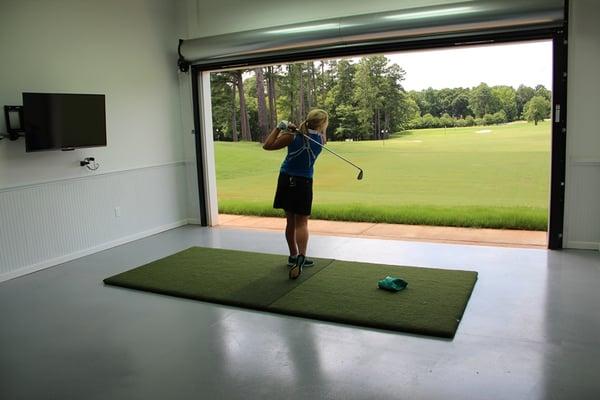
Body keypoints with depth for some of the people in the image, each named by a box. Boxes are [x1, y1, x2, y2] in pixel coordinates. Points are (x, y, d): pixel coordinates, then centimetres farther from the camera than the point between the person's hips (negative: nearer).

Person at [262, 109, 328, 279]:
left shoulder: (292, 136, -8)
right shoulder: (321, 139, -5)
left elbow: (267, 145, -5)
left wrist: (279, 128, -1)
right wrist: (297, 129, 3)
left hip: (286, 180, 2)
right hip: (304, 182, -2)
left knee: (291, 221, 11)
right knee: (301, 222, -1)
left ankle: (293, 256, 24)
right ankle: (301, 258, -21)